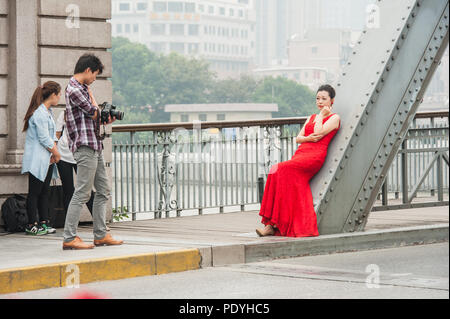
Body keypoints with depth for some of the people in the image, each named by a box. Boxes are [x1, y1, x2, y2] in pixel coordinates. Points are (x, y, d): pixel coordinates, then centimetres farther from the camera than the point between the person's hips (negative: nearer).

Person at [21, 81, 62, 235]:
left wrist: (54, 152, -1)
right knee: (34, 192, -4)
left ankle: (44, 223, 14)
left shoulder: (48, 112, 15)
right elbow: (44, 139, -19)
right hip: (37, 160, -10)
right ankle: (32, 225, 1)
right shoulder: (40, 113, -17)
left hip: (47, 160, 10)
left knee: (45, 191, 10)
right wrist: (56, 153, -6)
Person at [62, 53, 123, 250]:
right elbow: (94, 113, -10)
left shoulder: (82, 88, 19)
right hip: (85, 146, -10)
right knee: (82, 193, -10)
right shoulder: (74, 89, -12)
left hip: (95, 146, 11)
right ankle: (69, 238, -9)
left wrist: (105, 120, 7)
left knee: (103, 191, 13)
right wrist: (91, 95, 6)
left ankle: (100, 235, 18)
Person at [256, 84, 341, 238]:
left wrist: (321, 115, 6)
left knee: (282, 169, -27)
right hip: (301, 153, 6)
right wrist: (308, 138, -3)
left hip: (316, 155, -6)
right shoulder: (311, 117, 30)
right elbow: (298, 138, 19)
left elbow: (319, 132, -9)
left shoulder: (334, 118, 8)